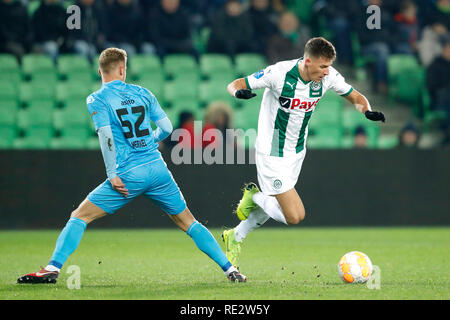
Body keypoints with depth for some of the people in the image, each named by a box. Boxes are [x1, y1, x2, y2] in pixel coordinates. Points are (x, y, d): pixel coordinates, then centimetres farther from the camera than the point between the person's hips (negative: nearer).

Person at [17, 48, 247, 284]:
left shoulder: (96, 100, -1)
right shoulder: (142, 93, 11)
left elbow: (106, 136, -11)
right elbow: (166, 127, 12)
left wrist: (112, 174, -11)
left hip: (129, 175, -3)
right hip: (158, 168, 4)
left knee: (79, 217, 4)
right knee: (188, 223, 15)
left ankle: (53, 268, -10)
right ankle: (230, 270, 13)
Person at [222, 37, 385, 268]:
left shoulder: (328, 77, -11)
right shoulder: (279, 73, -25)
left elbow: (356, 97, 4)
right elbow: (234, 85, -15)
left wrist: (367, 111, -18)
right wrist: (239, 92, -40)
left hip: (296, 152, 6)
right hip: (272, 154, -6)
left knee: (275, 207, 20)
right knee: (294, 216, -14)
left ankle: (234, 238, 44)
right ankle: (255, 197, 12)